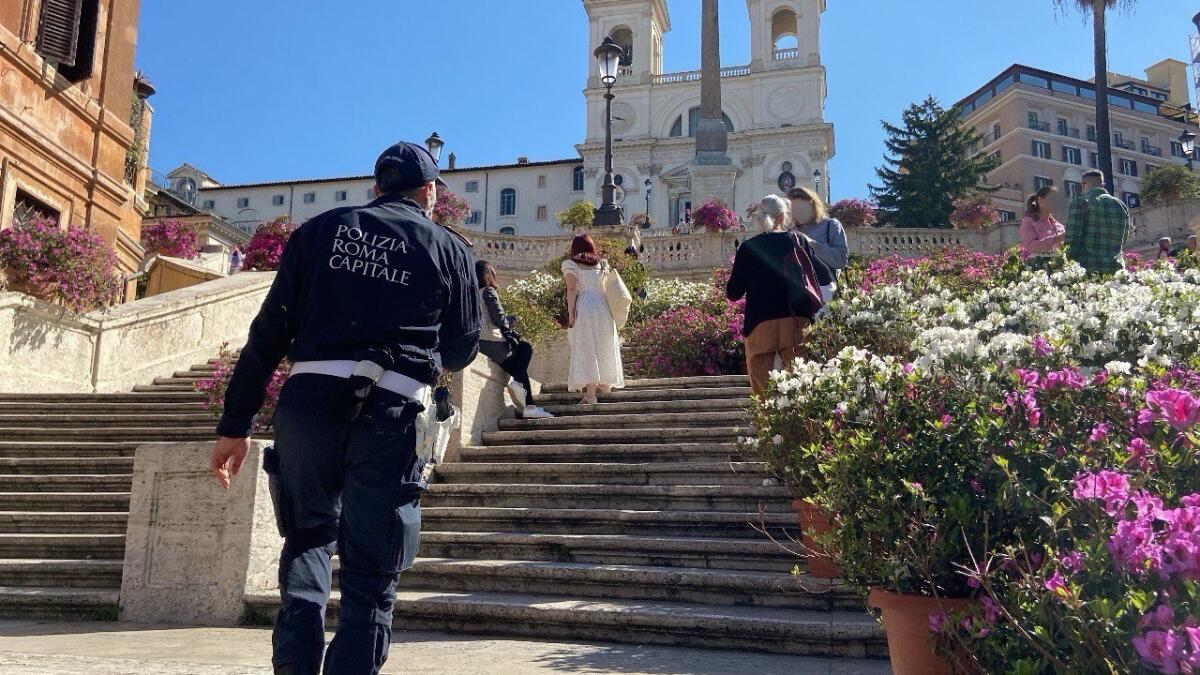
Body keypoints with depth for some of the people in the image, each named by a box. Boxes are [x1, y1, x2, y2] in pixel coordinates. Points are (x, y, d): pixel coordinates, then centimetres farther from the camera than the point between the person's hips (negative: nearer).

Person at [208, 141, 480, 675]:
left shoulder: (321, 230, 13)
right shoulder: (448, 249, 10)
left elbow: (268, 331, 8)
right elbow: (461, 350, 13)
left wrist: (235, 424, 9)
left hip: (309, 400, 2)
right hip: (390, 412, -2)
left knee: (307, 539, 22)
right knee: (371, 573, 8)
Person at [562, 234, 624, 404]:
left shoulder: (570, 264, 4)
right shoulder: (602, 263, 16)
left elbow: (571, 289, -7)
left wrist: (570, 312, -10)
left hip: (583, 308, -4)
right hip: (603, 307, 4)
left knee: (586, 349, -5)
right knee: (604, 346, 18)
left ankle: (591, 394, -13)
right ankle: (605, 384, 33)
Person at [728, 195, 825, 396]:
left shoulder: (747, 247, 4)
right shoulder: (798, 240, 5)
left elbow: (733, 293, 6)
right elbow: (815, 279, 6)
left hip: (759, 325, 0)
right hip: (796, 322, 0)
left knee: (762, 389, 5)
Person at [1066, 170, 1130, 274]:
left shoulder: (1080, 202, -1)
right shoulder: (1122, 206, 16)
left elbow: (1072, 240, -8)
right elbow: (1123, 241, 20)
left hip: (1087, 268, -5)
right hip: (1116, 268, 5)